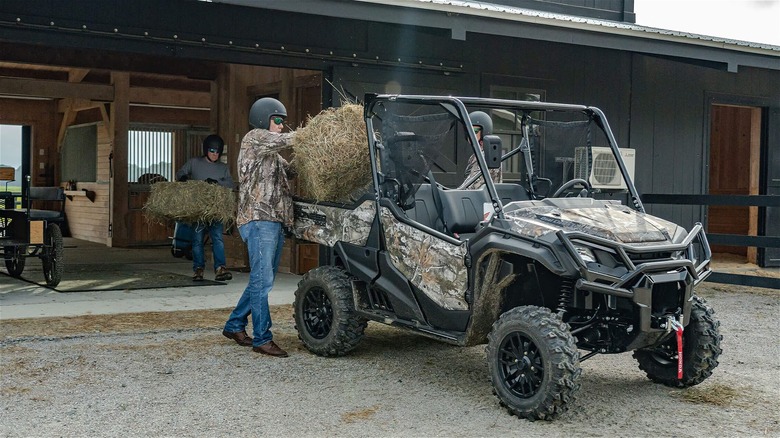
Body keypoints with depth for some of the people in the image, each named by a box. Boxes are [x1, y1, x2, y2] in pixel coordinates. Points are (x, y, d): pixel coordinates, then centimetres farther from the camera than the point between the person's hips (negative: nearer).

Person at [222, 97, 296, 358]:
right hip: (259, 220, -10)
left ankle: (234, 325, 24)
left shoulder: (272, 153, 26)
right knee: (262, 280, -9)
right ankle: (262, 339, -7)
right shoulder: (254, 138, -1)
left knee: (263, 279, 13)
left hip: (275, 222, 10)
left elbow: (291, 170, 19)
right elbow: (284, 140, -13)